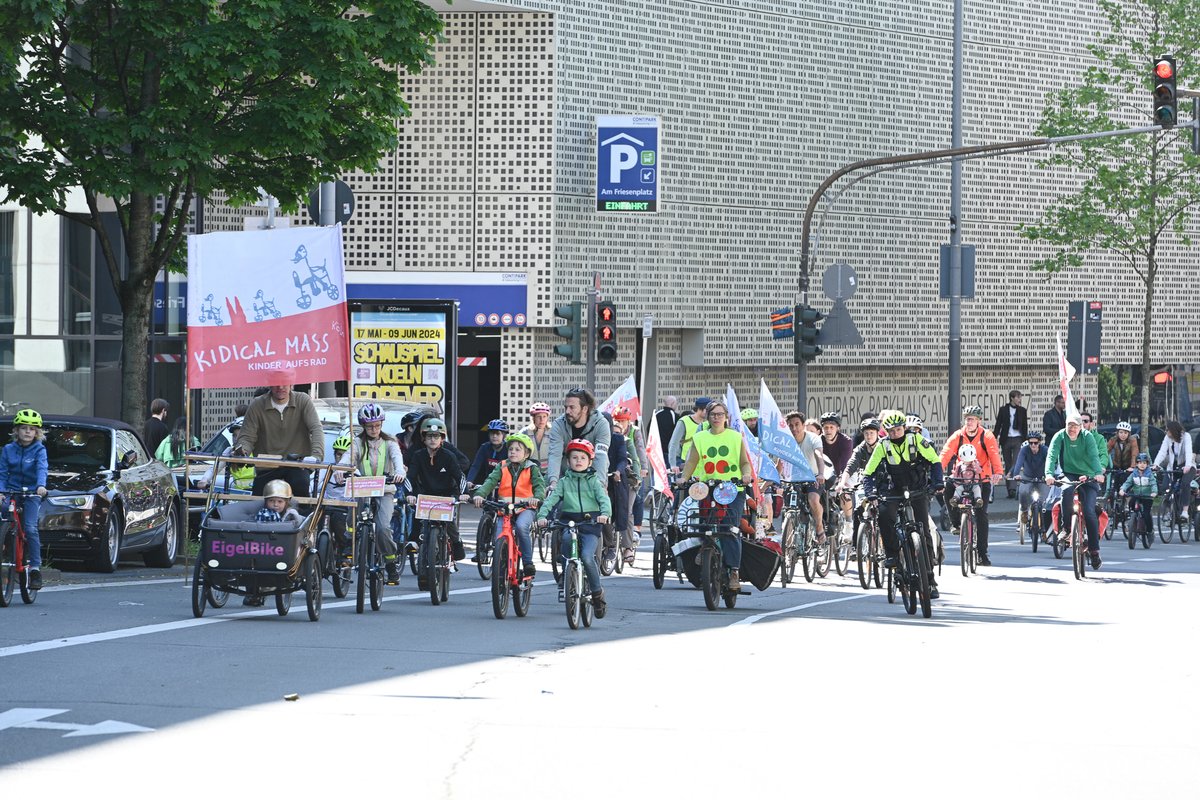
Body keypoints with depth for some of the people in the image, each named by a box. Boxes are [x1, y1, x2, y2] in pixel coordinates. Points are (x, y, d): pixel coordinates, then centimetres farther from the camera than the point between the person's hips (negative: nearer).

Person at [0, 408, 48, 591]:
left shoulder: (39, 450, 0)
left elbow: (42, 469, -15)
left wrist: (41, 486, -34)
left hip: (32, 494, -3)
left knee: (30, 528, -18)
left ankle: (35, 567, -14)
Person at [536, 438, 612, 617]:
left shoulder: (594, 481, 9)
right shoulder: (564, 482, 13)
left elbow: (604, 499, -5)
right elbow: (550, 500, 2)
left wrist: (605, 513, -26)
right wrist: (542, 515, -16)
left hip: (590, 523, -3)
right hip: (569, 521, 3)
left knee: (587, 557, -21)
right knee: (566, 537, -27)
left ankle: (597, 592, -4)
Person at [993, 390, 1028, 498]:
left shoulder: (1022, 410, 7)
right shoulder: (1003, 409, 4)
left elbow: (1025, 427, 10)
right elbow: (998, 425, 5)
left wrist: (1025, 441, 5)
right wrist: (995, 438, -3)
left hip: (1018, 440, -1)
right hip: (1006, 440, 1)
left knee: (1016, 464, -14)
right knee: (1008, 465, 6)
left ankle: (1012, 488, -20)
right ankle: (1009, 490, 11)